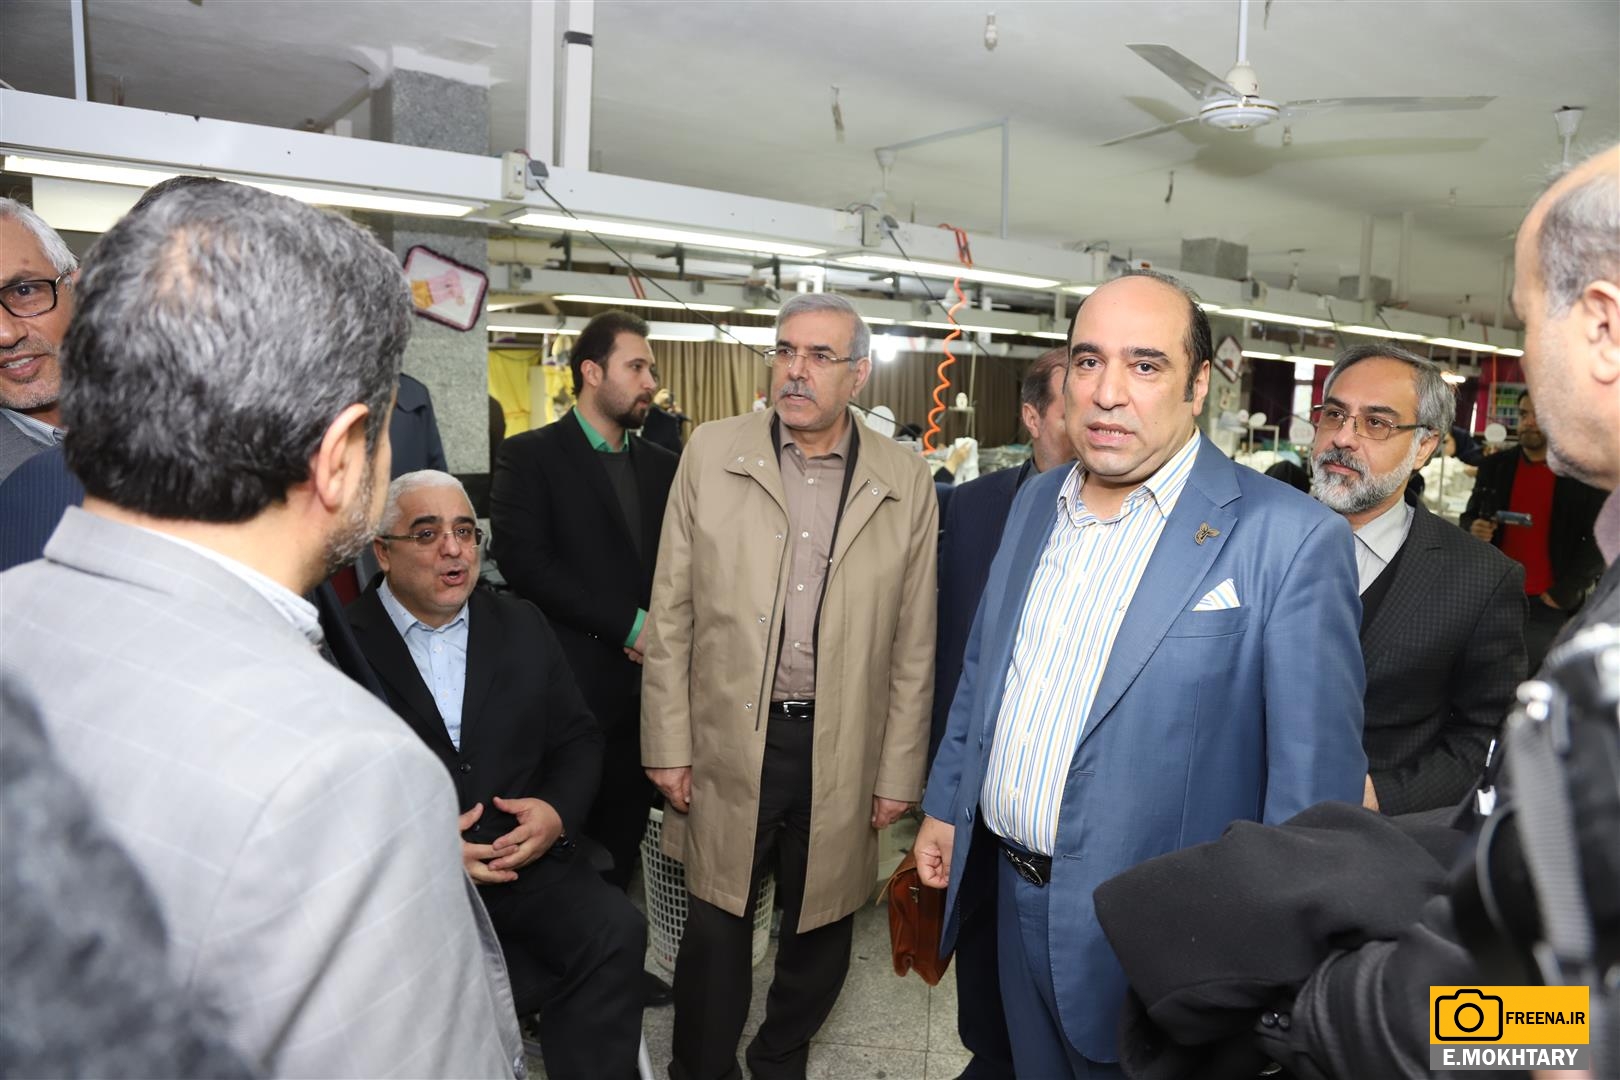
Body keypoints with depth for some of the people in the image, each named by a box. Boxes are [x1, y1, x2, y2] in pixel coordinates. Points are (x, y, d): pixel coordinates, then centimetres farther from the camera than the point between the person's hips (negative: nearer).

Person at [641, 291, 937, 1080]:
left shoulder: (905, 482, -2)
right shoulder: (712, 453, -2)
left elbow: (913, 645, 1)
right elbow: (672, 611, 0)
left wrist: (899, 773, 2)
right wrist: (669, 745, -2)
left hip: (842, 750, 1)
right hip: (728, 742, 0)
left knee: (819, 926, 17)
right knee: (714, 929, 12)